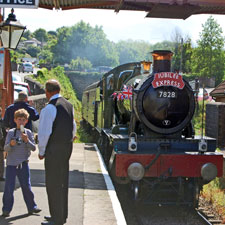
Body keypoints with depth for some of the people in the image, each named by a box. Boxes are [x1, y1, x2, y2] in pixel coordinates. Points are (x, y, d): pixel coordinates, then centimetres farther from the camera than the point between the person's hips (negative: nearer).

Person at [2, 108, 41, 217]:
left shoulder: (28, 133, 3)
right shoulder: (11, 132, 0)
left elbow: (33, 148, -1)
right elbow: (5, 148, -3)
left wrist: (27, 140, -18)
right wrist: (10, 144, -24)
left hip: (23, 163, 1)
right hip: (11, 163, -1)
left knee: (26, 186, 7)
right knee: (9, 188, 0)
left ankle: (31, 207, 18)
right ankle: (6, 209, 9)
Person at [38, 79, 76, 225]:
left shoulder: (49, 109, -17)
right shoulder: (69, 105, 9)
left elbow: (44, 133, -18)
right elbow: (73, 127, 18)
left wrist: (42, 151, -6)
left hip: (54, 149, -8)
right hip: (67, 146, 8)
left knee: (53, 183, -1)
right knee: (63, 182, 16)